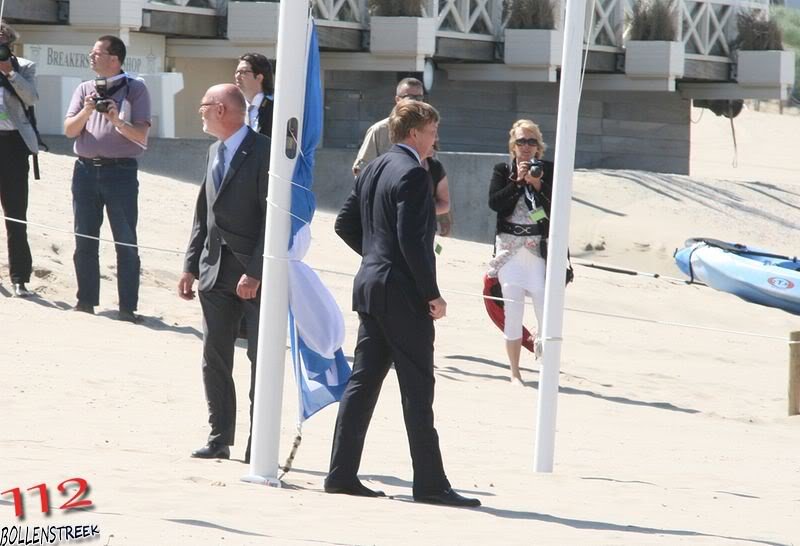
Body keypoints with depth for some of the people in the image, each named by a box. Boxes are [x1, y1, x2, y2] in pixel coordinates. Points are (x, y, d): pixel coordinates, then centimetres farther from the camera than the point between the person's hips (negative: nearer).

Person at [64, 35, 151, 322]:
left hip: (120, 170, -4)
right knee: (84, 241, 8)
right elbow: (69, 130, 4)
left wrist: (117, 121, -20)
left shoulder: (135, 89, 0)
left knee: (126, 243, -2)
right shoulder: (84, 90, 12)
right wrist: (86, 111, -13)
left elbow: (141, 136, -5)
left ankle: (128, 308, 0)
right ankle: (86, 301, 17)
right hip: (86, 169, 4)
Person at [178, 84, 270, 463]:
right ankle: (219, 439, 14)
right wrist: (191, 265, 12)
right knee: (214, 357, 8)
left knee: (261, 359, -1)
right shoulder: (216, 151, 15)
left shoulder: (263, 153, -13)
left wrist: (255, 273, -20)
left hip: (255, 276, -8)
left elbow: (272, 218, -16)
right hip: (215, 272, 8)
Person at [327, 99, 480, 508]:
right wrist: (432, 294, -16)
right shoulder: (413, 175, -15)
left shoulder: (372, 170, 13)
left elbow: (345, 224, 17)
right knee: (417, 389, -4)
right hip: (403, 294, -9)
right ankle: (429, 482, -2)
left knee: (363, 382, 10)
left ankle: (342, 473, 9)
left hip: (369, 286, 9)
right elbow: (412, 239, -21)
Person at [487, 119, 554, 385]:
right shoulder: (502, 171, 7)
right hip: (509, 247, 1)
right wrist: (517, 181, -12)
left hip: (539, 247, -1)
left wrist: (537, 184, -15)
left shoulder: (548, 171, 5)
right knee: (513, 309, 0)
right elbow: (494, 203, -7)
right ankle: (515, 373, 7)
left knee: (546, 308, -9)